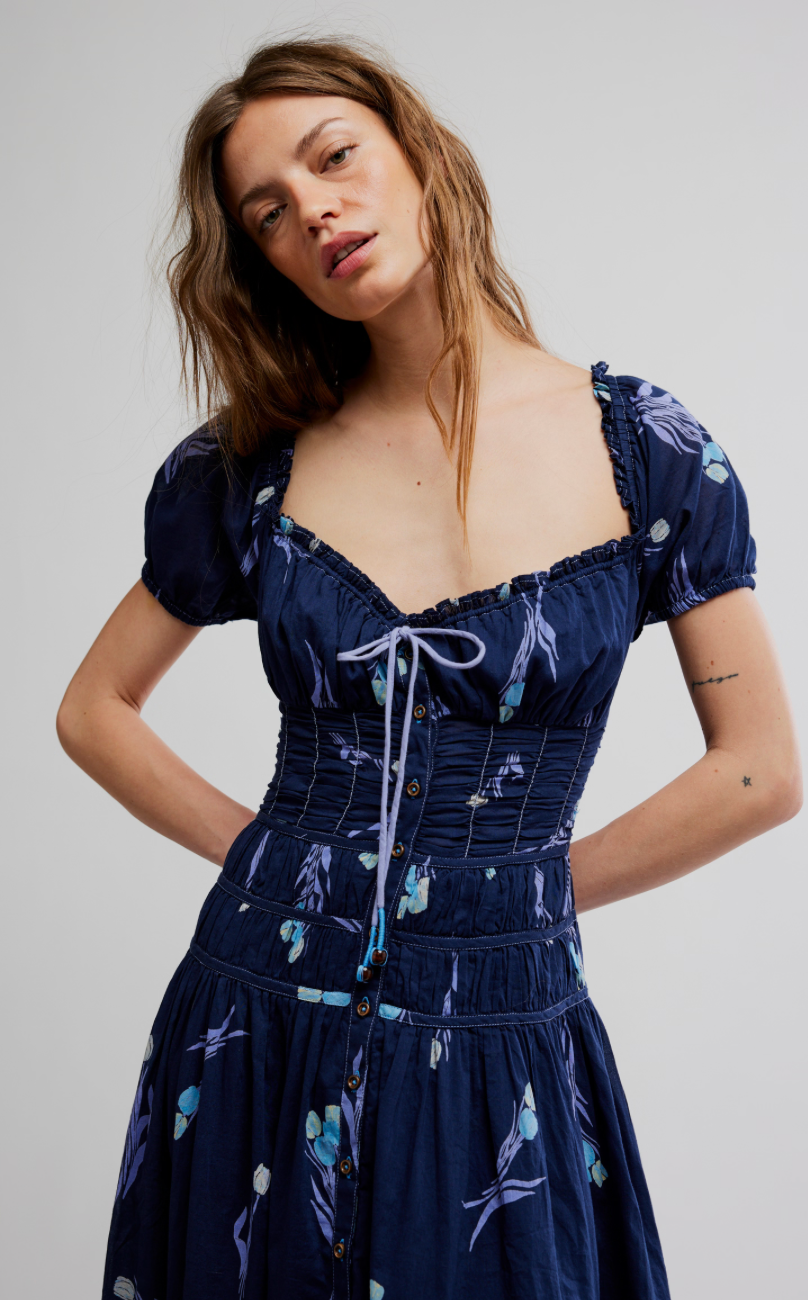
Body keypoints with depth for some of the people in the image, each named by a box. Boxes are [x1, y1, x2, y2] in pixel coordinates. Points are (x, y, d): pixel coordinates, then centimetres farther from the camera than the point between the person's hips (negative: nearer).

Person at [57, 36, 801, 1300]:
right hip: (259, 1038, 2)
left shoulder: (647, 451, -6)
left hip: (502, 1054, -1)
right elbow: (96, 710, 9)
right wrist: (257, 850, 0)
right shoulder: (248, 469, -1)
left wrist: (534, 884, -2)